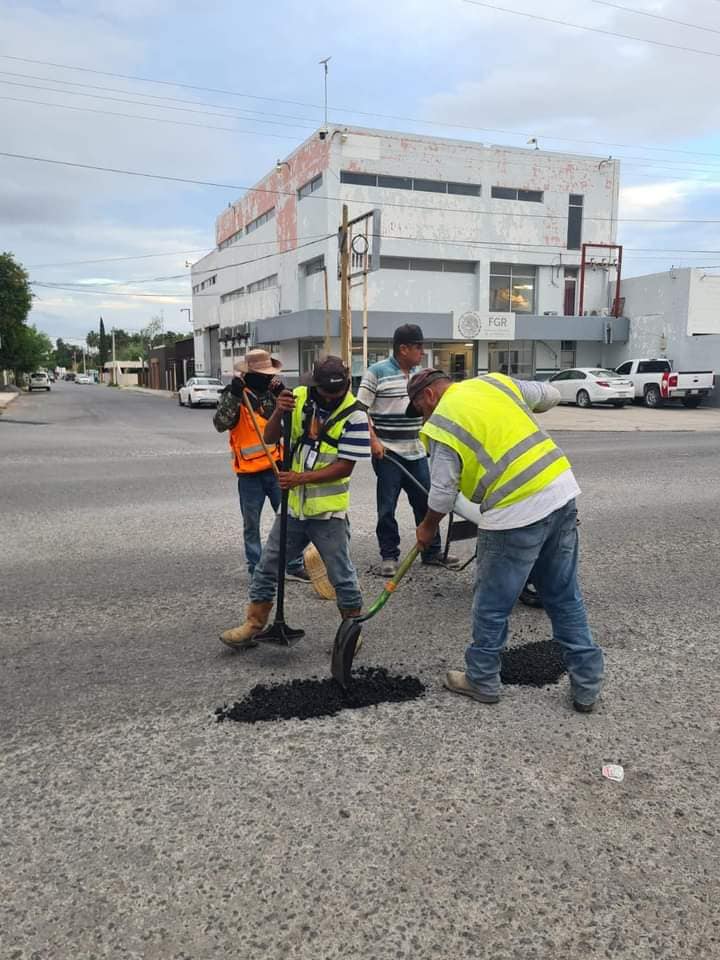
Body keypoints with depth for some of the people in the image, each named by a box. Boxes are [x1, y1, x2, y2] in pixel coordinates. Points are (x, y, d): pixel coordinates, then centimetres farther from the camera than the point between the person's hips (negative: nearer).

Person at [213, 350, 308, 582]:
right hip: (249, 473, -3)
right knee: (251, 525, 8)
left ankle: (295, 566, 17)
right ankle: (257, 571, 19)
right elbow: (220, 424, -21)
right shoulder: (234, 396, -6)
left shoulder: (272, 393, 7)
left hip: (276, 469, 3)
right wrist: (233, 395, -29)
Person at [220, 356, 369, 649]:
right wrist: (279, 412, -19)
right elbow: (269, 438, 0)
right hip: (293, 506, 5)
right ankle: (253, 625, 27)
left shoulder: (354, 414, -14)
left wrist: (301, 478, -22)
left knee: (341, 575, 4)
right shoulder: (299, 397, -1)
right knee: (268, 567, 12)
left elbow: (345, 466, -16)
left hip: (328, 512, -5)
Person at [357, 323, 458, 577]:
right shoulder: (376, 372, -7)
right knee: (387, 508, 2)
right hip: (387, 452, -6)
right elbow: (361, 409, -9)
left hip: (416, 452, 6)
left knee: (426, 503, 10)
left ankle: (432, 552, 22)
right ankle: (389, 556, 14)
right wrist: (373, 440, -16)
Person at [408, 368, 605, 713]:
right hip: (562, 490, 7)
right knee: (565, 597, 17)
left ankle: (482, 681, 29)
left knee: (492, 604, 12)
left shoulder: (441, 425, -4)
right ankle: (586, 685, 26)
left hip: (516, 515, -7)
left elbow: (442, 494, -1)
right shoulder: (495, 381, 13)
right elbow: (550, 395, 25)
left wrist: (427, 528, 18)